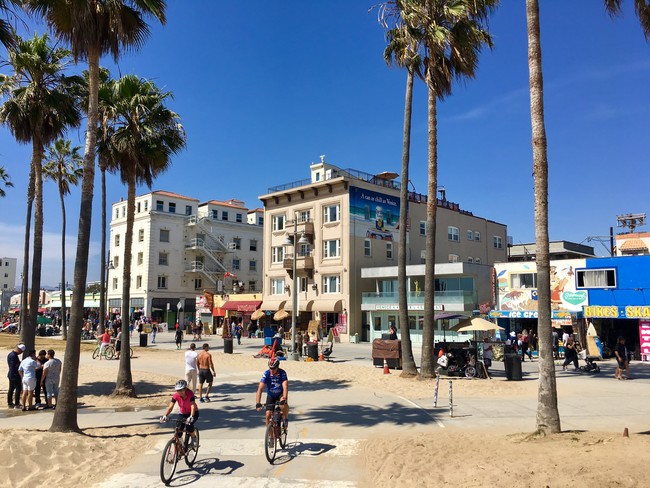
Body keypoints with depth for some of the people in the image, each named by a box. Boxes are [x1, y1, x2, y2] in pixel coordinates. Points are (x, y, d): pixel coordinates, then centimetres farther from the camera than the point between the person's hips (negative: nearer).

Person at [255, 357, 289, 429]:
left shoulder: (282, 373, -27)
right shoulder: (266, 374, -25)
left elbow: (285, 387, -37)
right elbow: (260, 388, -30)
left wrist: (284, 398, -54)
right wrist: (257, 403, -41)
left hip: (281, 394, -2)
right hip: (270, 396, 2)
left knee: (284, 405, -31)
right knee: (268, 415, -10)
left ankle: (286, 419, -1)